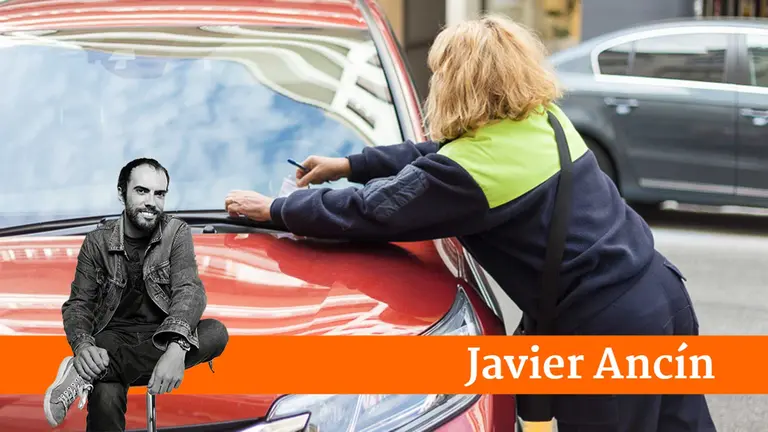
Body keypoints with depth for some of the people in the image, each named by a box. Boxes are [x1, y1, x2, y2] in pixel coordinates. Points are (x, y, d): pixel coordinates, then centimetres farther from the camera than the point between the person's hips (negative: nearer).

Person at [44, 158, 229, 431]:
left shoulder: (177, 233, -2)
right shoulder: (98, 242, 1)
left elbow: (189, 290, -16)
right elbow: (78, 304, -1)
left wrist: (176, 348, -37)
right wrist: (82, 345, -26)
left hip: (161, 338, 3)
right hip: (114, 338, -3)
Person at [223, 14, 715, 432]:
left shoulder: (470, 170, -15)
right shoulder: (543, 120, 9)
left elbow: (365, 211, -5)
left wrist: (274, 209, 9)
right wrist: (350, 165, 28)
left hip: (609, 331, -8)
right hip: (664, 294, 8)